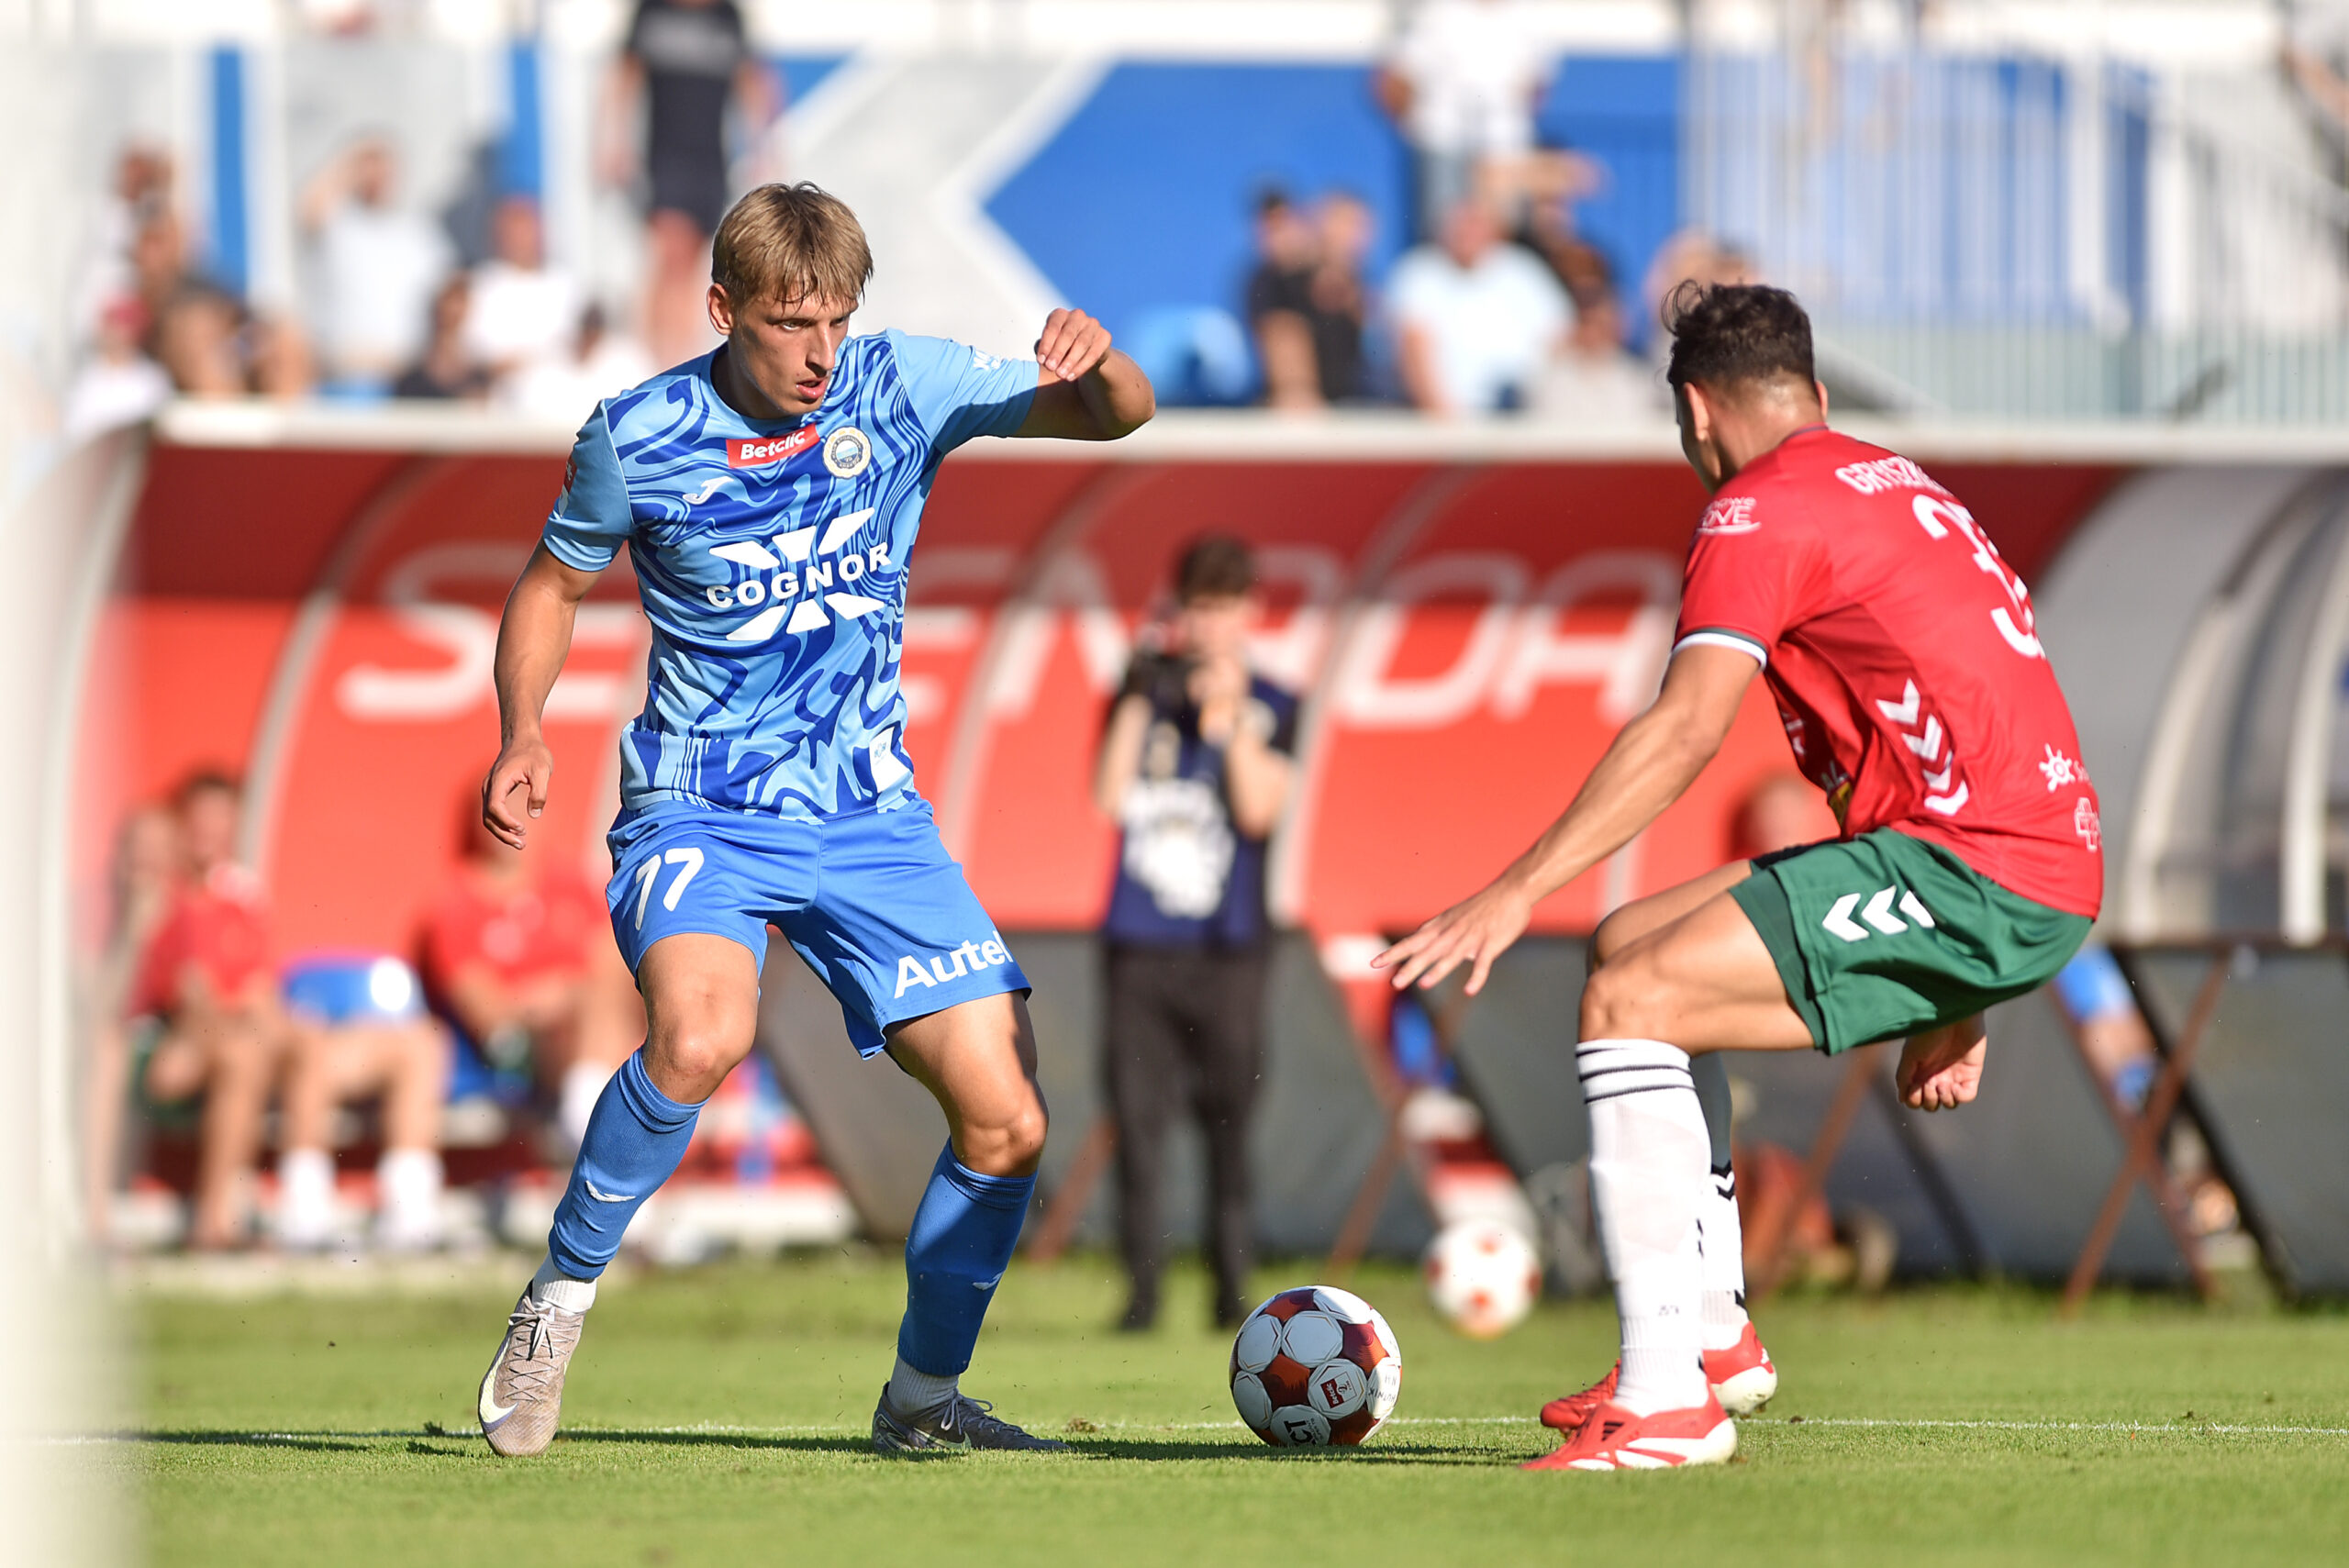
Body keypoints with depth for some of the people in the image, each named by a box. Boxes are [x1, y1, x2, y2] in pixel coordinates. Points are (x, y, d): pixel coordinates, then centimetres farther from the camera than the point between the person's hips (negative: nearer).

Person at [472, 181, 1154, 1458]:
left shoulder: (899, 390, -4)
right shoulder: (639, 439, -8)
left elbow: (1119, 417, -2)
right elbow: (554, 585, 9)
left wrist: (1093, 360, -25)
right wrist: (522, 733, -8)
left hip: (867, 815, 3)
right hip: (699, 814, -3)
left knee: (1006, 1121, -6)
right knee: (700, 1034, -34)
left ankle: (924, 1399, 17)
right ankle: (559, 1296, -12)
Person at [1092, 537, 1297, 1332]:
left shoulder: (1270, 706, 6)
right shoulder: (1146, 690, 10)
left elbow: (1258, 811, -7)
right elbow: (1109, 796, -2)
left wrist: (1230, 720, -15)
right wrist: (1139, 699, -8)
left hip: (1227, 945, -1)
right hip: (1140, 941, 1)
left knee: (1229, 1118, -2)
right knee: (1137, 1117, -3)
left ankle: (1232, 1287, 4)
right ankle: (1142, 1287, 1)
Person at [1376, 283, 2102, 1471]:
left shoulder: (1762, 513, -5)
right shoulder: (1899, 487, 25)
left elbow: (1687, 728, -19)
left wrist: (1513, 894, -20)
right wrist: (1956, 1006, 31)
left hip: (1975, 874, -9)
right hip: (2035, 883, 9)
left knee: (1631, 1000, -15)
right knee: (1629, 948, 17)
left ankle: (1668, 1401, -21)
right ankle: (1713, 1336, 18)